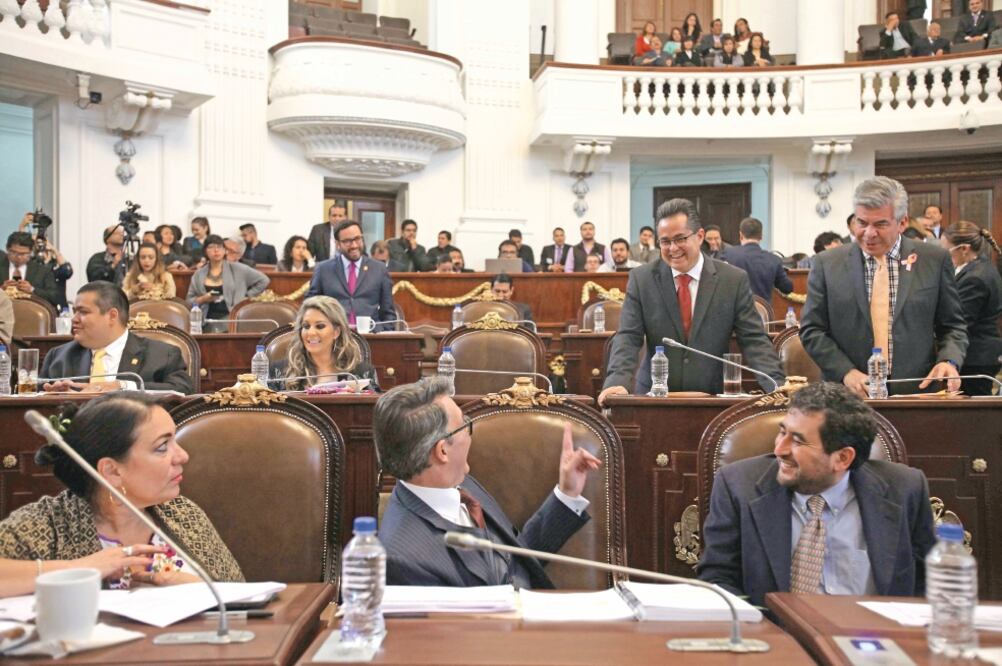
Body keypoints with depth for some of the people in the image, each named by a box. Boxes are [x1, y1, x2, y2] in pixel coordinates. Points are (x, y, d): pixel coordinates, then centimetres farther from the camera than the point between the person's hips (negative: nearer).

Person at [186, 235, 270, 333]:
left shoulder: (237, 269, 5)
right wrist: (202, 299, -7)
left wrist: (247, 297, 3)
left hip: (231, 319, -2)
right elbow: (189, 301, 13)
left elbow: (263, 280, 7)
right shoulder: (198, 274, 12)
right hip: (207, 323, 2)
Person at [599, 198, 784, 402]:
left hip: (713, 400, 1)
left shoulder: (734, 280, 1)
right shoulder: (641, 278, 3)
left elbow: (754, 340, -1)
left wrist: (777, 387, -16)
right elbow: (628, 337, -3)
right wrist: (617, 381, -21)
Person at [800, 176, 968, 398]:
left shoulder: (934, 260, 7)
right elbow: (811, 330, 5)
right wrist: (846, 372, -9)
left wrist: (949, 361, -6)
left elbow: (953, 326, 13)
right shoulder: (827, 264, 5)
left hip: (917, 391, 2)